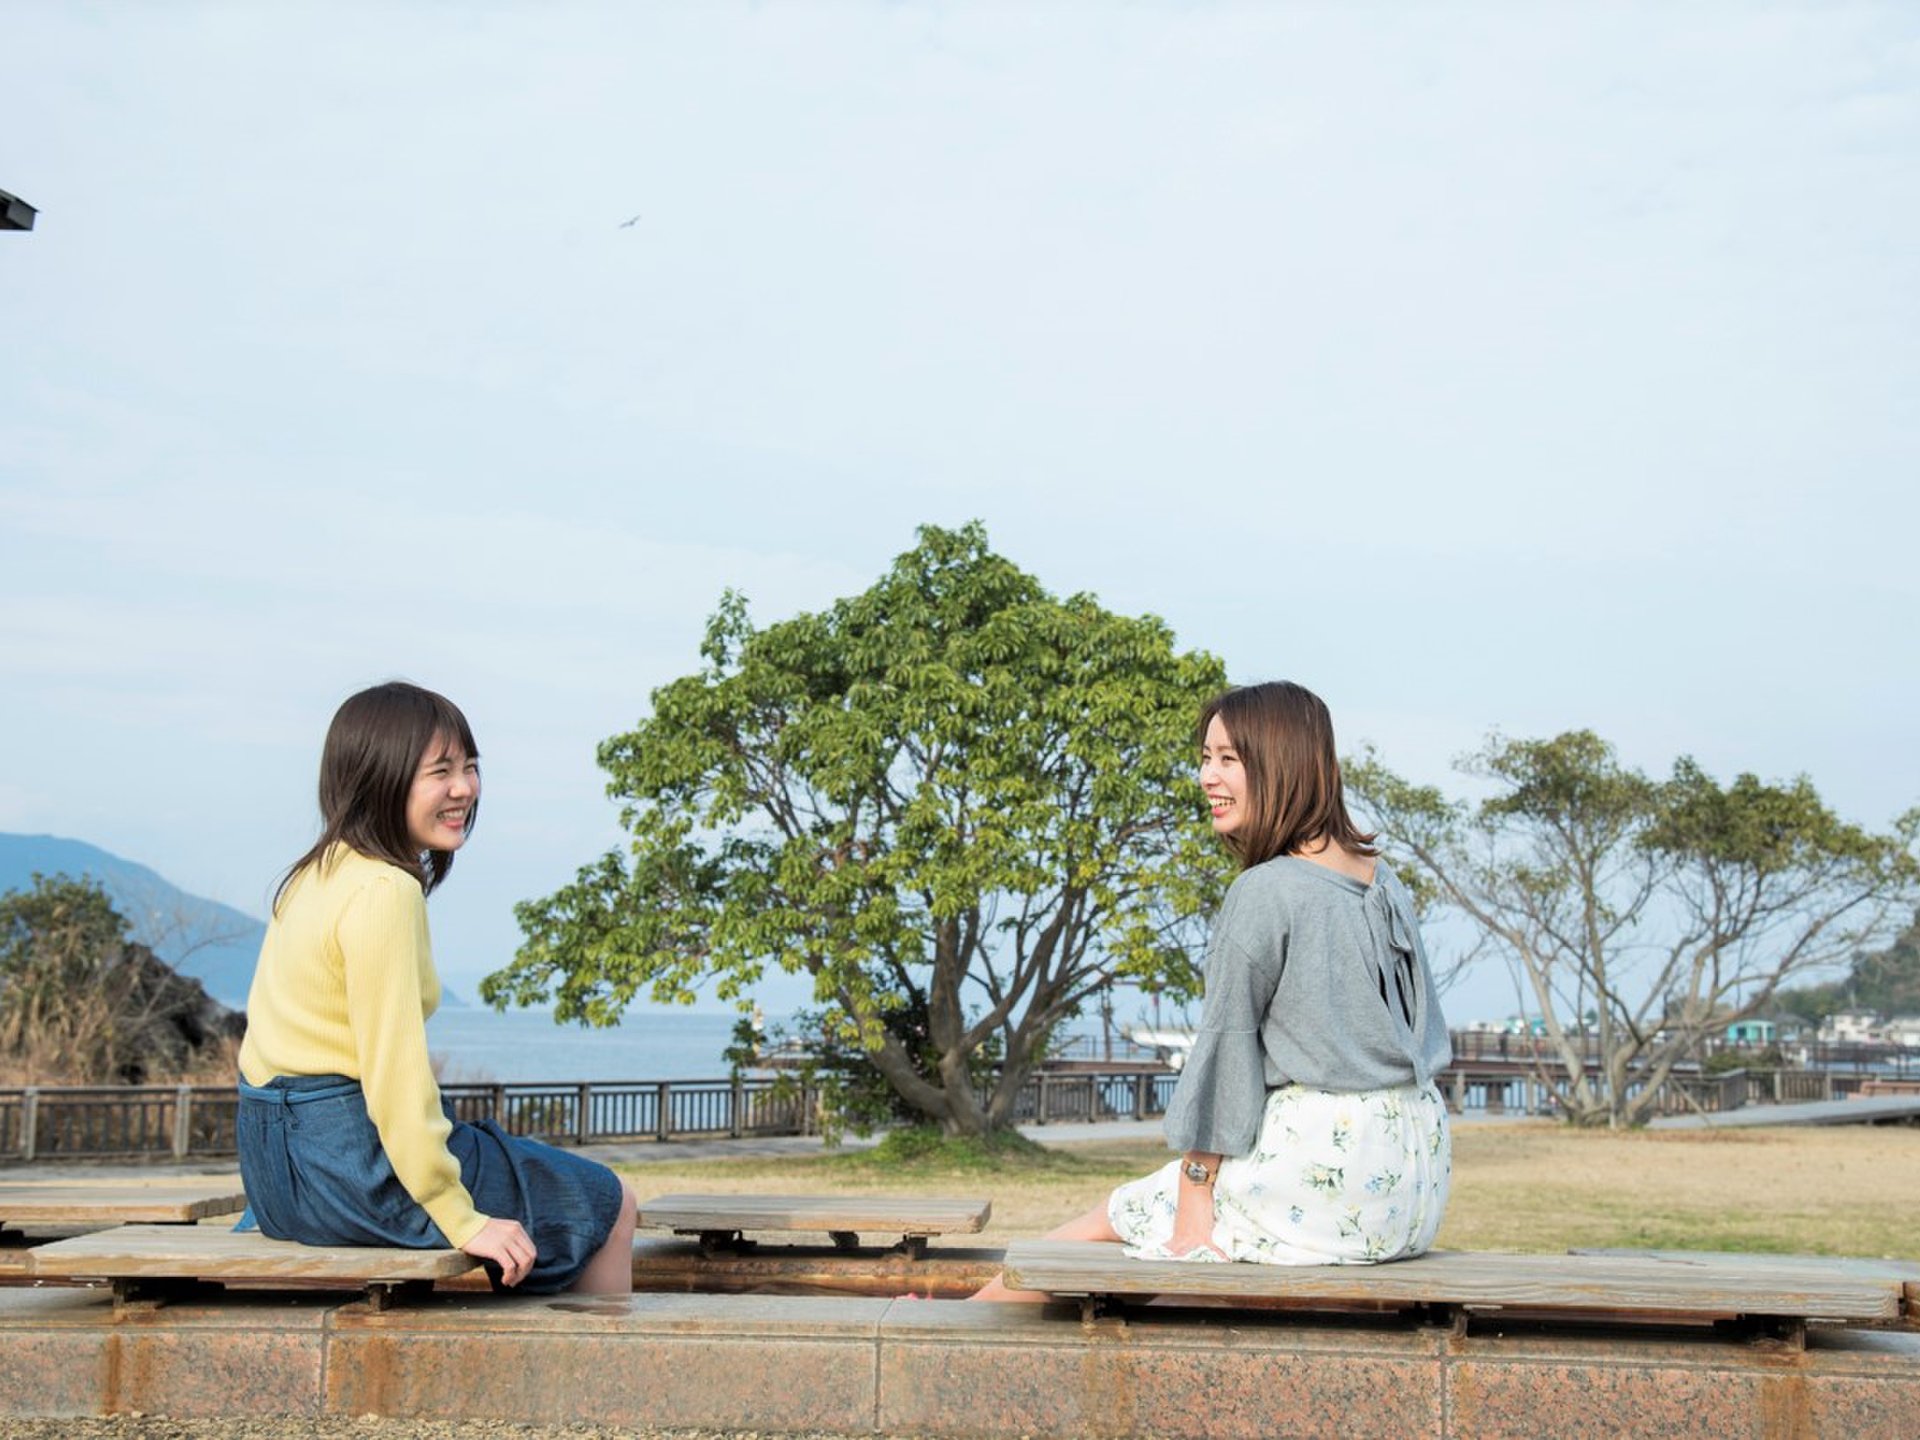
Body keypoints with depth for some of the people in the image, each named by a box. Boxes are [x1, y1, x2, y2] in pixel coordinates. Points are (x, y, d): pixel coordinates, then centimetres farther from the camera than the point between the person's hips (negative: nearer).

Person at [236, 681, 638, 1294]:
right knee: (606, 1203, 4)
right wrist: (462, 1220, -18)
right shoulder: (385, 891, -18)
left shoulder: (316, 875, 11)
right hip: (348, 1159, -10)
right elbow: (394, 1069, -22)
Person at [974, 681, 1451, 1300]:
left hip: (1322, 1170, -8)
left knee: (1113, 1219, 9)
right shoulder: (1387, 881, 11)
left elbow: (1224, 1045, -11)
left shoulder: (1262, 891, -14)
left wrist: (1193, 1208, -7)